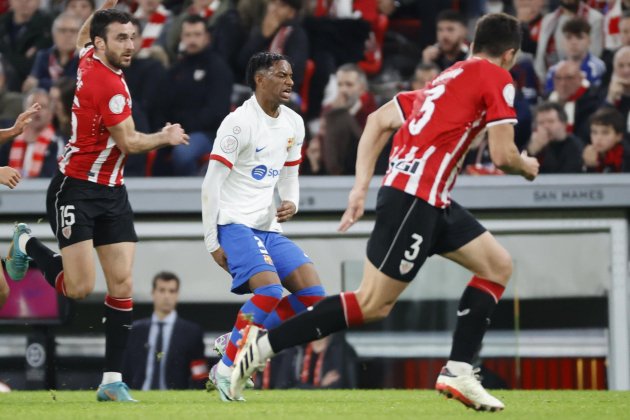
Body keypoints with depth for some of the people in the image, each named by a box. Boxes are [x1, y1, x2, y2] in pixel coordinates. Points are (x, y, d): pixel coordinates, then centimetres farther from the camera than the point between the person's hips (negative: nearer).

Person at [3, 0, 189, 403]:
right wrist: (167, 137, -2)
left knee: (123, 285, -3)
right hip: (77, 190, -8)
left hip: (112, 192, 8)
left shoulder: (88, 59, 4)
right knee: (80, 287, -13)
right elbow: (130, 143, -16)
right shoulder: (109, 85, -21)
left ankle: (113, 380, -3)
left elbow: (82, 35, 29)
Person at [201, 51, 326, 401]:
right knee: (270, 292, -25)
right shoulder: (239, 122, -12)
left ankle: (240, 345, 5)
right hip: (235, 224, -8)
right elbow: (211, 184, -12)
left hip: (269, 227, 8)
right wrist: (212, 241, -14)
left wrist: (291, 203, -1)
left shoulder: (293, 124, 11)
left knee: (312, 293, -4)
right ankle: (225, 368, -12)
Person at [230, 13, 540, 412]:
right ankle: (263, 343, -7)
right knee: (371, 304, -9)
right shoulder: (497, 78, -1)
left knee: (499, 265, 13)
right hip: (416, 197, -10)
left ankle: (458, 371, 7)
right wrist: (526, 166, 14)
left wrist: (362, 185, 15)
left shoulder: (449, 76, 24)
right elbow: (503, 155, -9)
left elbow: (378, 120, 20)